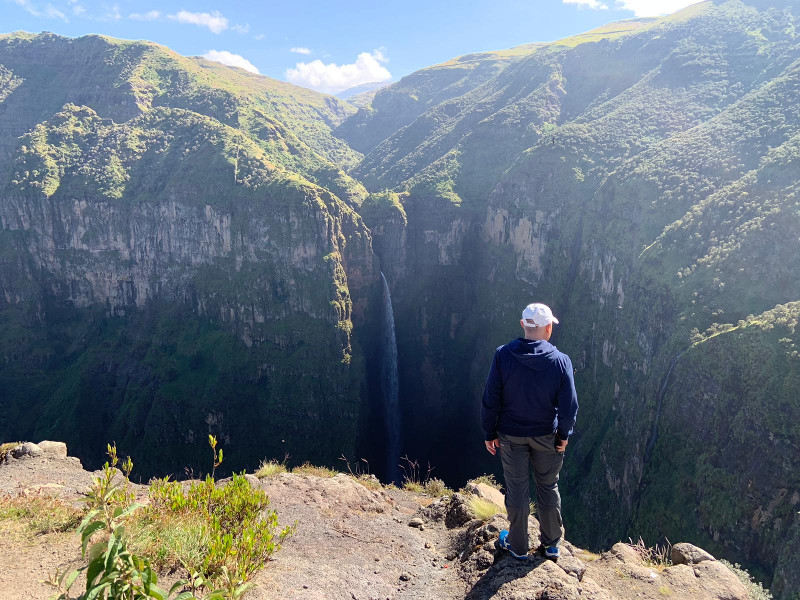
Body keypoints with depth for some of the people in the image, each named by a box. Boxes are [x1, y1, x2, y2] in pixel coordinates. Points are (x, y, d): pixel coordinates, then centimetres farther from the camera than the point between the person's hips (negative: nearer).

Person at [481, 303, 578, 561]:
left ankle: (518, 546, 31)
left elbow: (490, 399, -13)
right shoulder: (560, 361, -17)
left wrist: (490, 433, 0)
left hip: (511, 435, 0)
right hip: (547, 437, 1)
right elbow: (569, 406, -11)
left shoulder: (503, 355, -17)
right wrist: (564, 435, 6)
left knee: (516, 489, 14)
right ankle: (551, 544, 36)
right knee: (548, 488, 20)